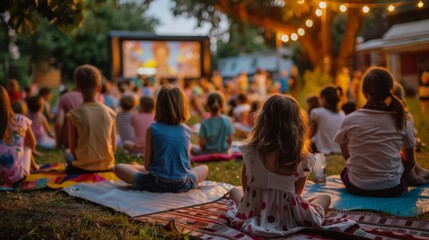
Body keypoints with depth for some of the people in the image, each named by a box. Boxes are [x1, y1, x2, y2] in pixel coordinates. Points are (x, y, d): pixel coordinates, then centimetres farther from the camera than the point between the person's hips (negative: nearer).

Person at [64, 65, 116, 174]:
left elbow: (72, 148, -6)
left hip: (83, 168, -3)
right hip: (106, 166, 3)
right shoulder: (110, 112, -4)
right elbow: (113, 147, 0)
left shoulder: (74, 114, -11)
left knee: (67, 152, 28)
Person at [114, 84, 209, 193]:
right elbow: (186, 163, 9)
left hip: (156, 184, -3)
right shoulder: (187, 131, 0)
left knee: (119, 168, 13)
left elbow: (147, 165, -4)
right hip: (182, 185, 3)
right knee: (204, 168, 32)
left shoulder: (153, 129, -7)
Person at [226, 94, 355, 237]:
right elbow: (297, 192, -1)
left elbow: (245, 186, 1)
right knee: (325, 198, 24)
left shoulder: (251, 150, -12)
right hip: (288, 214, -2)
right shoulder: (303, 157, -14)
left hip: (254, 210, 2)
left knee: (235, 191, 34)